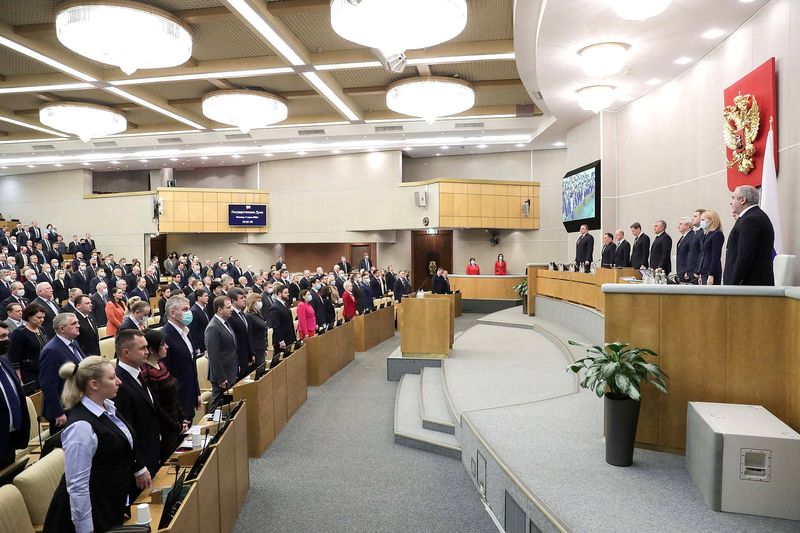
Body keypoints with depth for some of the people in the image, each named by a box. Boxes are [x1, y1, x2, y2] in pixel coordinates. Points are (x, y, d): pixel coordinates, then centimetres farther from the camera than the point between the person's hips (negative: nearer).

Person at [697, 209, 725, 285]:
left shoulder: (717, 235, -9)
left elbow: (716, 257, -15)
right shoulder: (706, 235, 16)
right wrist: (701, 275, 18)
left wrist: (711, 275, -20)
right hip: (704, 272, 9)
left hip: (711, 272, -9)